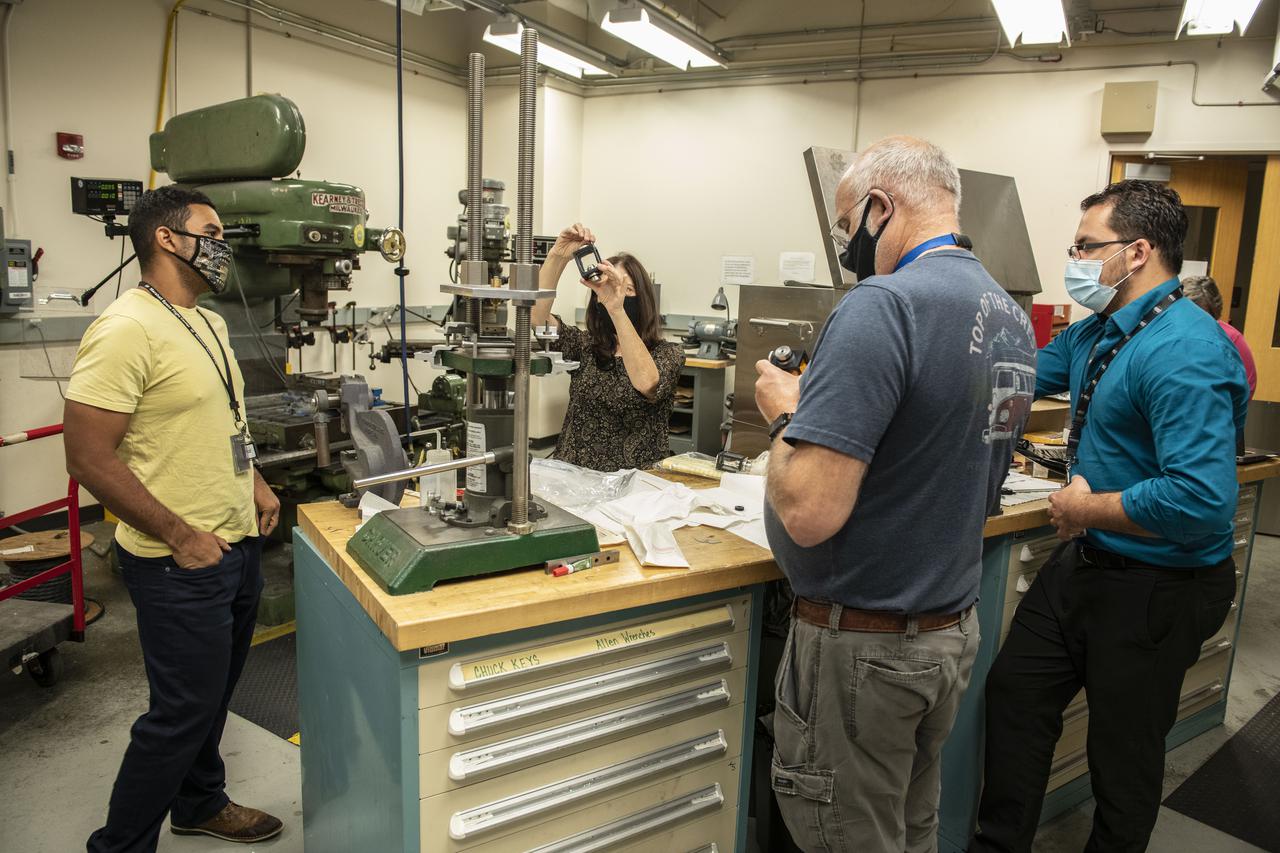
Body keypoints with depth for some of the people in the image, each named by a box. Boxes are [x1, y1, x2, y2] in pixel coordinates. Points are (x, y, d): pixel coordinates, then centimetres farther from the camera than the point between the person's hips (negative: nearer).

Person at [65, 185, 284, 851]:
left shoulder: (209, 323, 11)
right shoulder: (126, 329, -19)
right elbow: (90, 458, -21)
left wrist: (253, 483, 10)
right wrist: (180, 537, -20)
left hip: (239, 543, 9)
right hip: (181, 565, -9)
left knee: (213, 695, 23)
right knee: (182, 711, 3)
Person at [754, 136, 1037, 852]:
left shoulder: (883, 306, -23)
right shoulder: (1013, 318, 6)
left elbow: (808, 513, -29)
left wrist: (787, 414, -10)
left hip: (864, 649, -8)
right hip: (956, 630, 8)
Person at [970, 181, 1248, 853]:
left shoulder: (1184, 353, -25)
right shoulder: (1094, 331, 4)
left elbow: (1201, 499, -34)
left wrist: (1086, 509, -20)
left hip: (1157, 587, -9)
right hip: (1085, 561, 9)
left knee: (1124, 752, 11)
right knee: (1014, 694, 17)